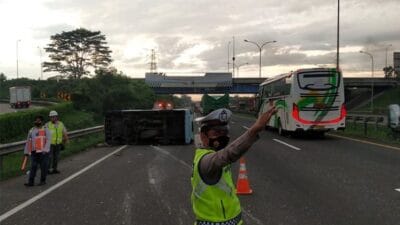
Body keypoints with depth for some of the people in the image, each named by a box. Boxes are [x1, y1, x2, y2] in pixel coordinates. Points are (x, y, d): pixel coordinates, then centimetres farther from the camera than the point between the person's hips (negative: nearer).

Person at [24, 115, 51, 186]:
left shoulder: (46, 130, -1)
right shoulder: (31, 130, 14)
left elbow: (48, 140, -10)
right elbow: (28, 142, 18)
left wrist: (45, 150, -21)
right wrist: (26, 152, 15)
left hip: (43, 152, -4)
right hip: (34, 152, 4)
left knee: (43, 167, 2)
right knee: (33, 167, 2)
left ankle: (43, 181, 14)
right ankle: (31, 182, 4)